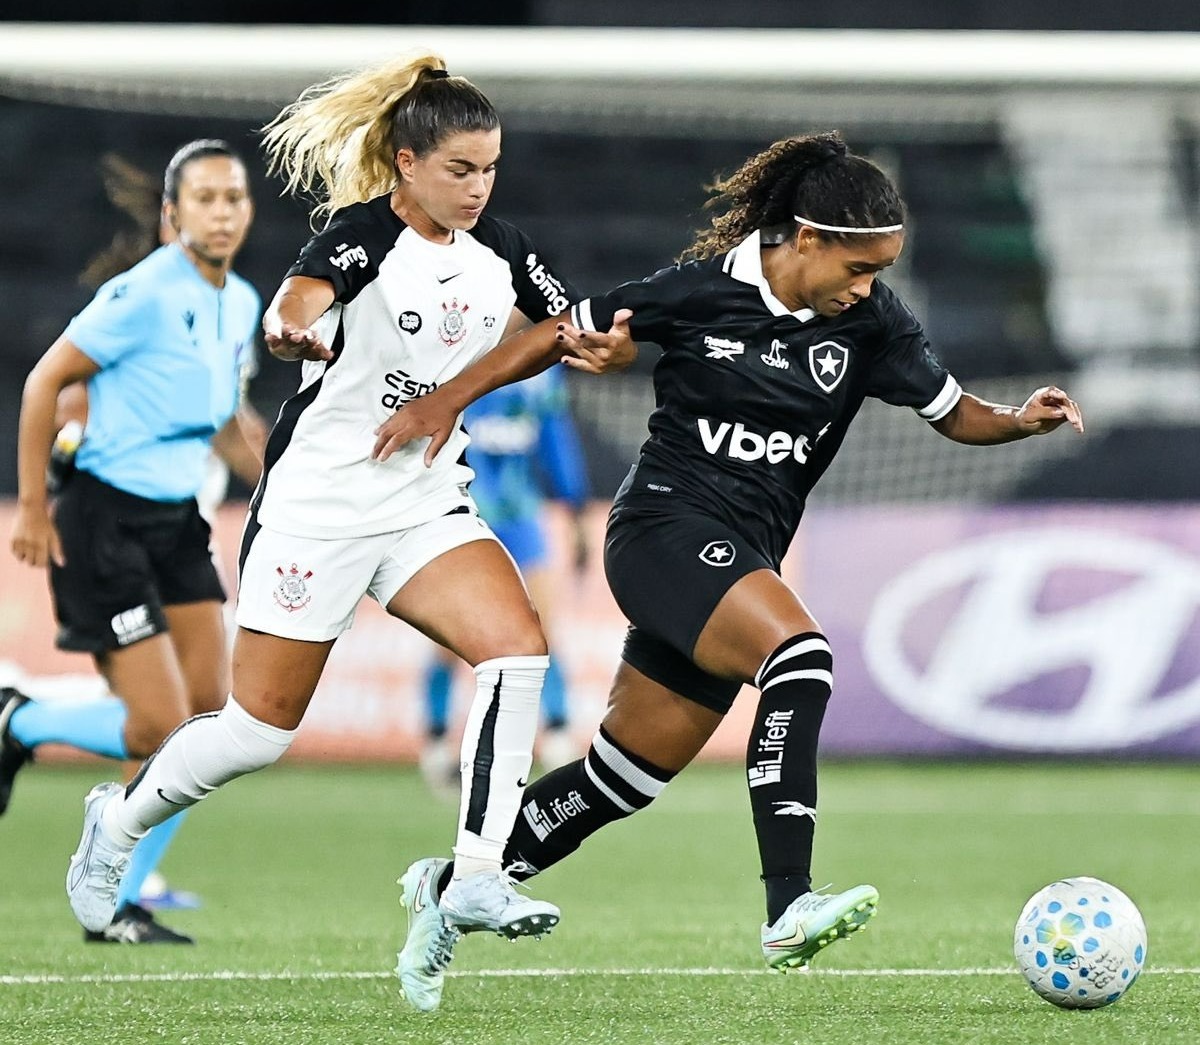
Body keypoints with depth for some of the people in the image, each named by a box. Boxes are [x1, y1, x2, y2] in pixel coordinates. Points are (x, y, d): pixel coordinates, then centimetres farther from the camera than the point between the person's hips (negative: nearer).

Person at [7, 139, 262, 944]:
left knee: (209, 713, -1)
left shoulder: (242, 304, 9)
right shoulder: (144, 295, -16)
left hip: (178, 517, 8)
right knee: (160, 725, -11)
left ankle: (118, 903, 9)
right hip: (108, 520, -8)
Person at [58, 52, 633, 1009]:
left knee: (519, 649, -20)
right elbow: (295, 310, -35)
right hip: (319, 507, -5)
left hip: (429, 507, 5)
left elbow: (573, 341, 14)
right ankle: (122, 820, 29)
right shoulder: (364, 235, -16)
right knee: (263, 725, 2)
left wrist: (605, 347, -10)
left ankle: (474, 879, -20)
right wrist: (295, 332, -60)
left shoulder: (499, 251, 3)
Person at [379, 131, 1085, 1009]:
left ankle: (453, 886, 28)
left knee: (625, 777, 9)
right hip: (666, 529, -6)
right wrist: (447, 401, 0)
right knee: (799, 651, -31)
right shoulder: (704, 291, -9)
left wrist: (1022, 419, -13)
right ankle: (788, 910, -38)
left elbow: (955, 414, 8)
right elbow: (567, 333, 1)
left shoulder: (870, 321, 2)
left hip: (741, 562, 6)